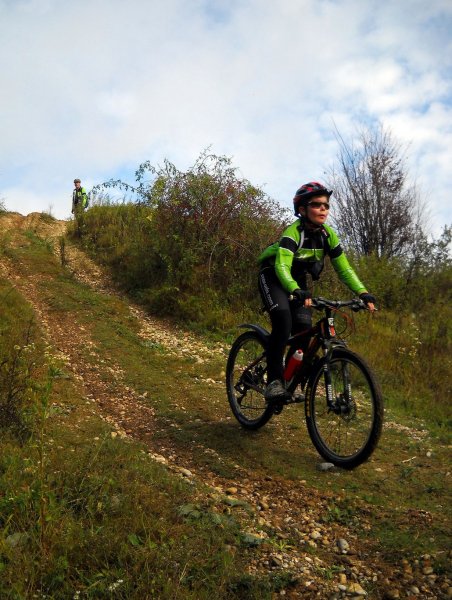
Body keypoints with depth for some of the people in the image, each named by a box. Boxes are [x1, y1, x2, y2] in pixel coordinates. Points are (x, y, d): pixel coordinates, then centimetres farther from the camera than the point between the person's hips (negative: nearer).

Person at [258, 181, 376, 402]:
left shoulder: (328, 235, -11)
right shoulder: (293, 232, -28)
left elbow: (344, 269, -10)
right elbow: (282, 267, -41)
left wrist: (363, 293, -24)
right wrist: (297, 292, -59)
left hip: (298, 280, 6)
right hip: (273, 276, -5)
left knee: (304, 328, -10)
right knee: (283, 322, -28)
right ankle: (274, 382, -23)